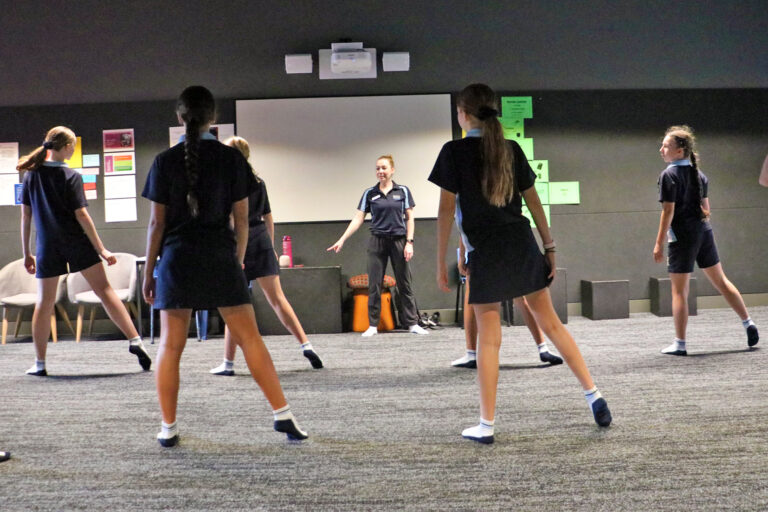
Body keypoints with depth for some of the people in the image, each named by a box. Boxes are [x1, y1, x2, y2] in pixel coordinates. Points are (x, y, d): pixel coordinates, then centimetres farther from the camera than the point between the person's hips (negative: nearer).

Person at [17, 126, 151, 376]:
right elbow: (81, 215, -10)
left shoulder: (32, 175, 5)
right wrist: (101, 249, -7)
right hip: (78, 244, -3)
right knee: (104, 290, 0)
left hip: (48, 248, 3)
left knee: (44, 303, 9)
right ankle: (134, 340, -8)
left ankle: (39, 363, 13)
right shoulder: (71, 177, -6)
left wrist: (26, 253, 12)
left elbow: (26, 216, 6)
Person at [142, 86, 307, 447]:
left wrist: (148, 272, 8)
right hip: (220, 259, 0)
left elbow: (156, 223, 0)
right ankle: (283, 414, 2)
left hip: (176, 261, 0)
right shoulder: (231, 159, 0)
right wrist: (237, 261, 12)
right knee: (249, 338, 3)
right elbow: (242, 219, 1)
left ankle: (168, 428, 14)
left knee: (170, 346, 8)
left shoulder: (165, 162, 0)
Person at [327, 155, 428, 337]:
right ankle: (373, 325, 8)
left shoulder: (403, 191, 3)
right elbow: (358, 218, 3)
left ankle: (412, 323, 10)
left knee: (404, 284, 3)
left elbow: (409, 218, 3)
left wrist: (409, 242, -5)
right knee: (374, 285, 1)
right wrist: (342, 240, -4)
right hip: (377, 242, 1)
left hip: (398, 240, -1)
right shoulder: (370, 193, 5)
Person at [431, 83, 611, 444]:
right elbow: (533, 201, 9)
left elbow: (446, 209, -7)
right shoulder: (511, 148, 8)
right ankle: (594, 395, 15)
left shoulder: (454, 152, -5)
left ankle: (486, 425, 9)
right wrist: (549, 246, 15)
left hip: (486, 253, -4)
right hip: (522, 245, 4)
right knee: (550, 322, 14)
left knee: (488, 339, 2)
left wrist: (441, 263, -3)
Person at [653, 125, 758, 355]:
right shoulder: (698, 173, 10)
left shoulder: (669, 175, -13)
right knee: (721, 280, 19)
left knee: (679, 291, 0)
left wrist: (659, 244, -13)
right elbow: (705, 207, 14)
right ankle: (748, 323, 22)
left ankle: (680, 344, 3)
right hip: (704, 233, 7)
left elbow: (668, 212, -16)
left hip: (683, 238, -7)